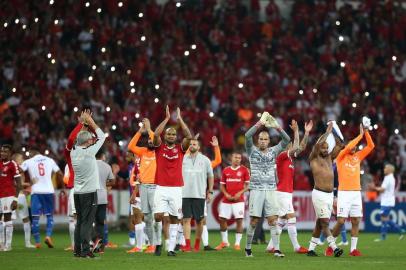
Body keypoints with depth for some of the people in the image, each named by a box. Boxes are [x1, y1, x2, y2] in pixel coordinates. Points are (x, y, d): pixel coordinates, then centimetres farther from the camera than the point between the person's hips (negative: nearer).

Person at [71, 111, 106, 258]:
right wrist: (90, 121, 5)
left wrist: (83, 124, 21)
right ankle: (85, 250, -9)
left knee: (80, 222, 11)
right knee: (87, 222, -6)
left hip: (77, 193, 6)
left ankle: (77, 250, 11)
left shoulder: (74, 152, 3)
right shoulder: (89, 152, -13)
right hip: (89, 192, -6)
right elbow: (101, 136, -3)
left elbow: (78, 141, 22)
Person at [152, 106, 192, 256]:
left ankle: (171, 248, 5)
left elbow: (189, 136, -6)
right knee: (158, 217, -10)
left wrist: (179, 118, -3)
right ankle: (158, 244, 8)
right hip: (161, 188, -1)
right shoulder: (159, 147, 7)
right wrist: (167, 118, -8)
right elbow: (156, 134, -11)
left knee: (174, 218, 1)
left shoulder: (180, 148, 9)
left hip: (176, 189, 1)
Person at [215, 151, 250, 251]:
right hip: (226, 200, 3)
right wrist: (226, 194, -4)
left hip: (238, 200, -3)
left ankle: (237, 243, 1)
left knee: (239, 220, -7)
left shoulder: (244, 170, 1)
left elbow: (247, 185, 1)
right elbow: (222, 185, 13)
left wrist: (240, 193, -13)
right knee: (222, 219, 1)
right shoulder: (225, 170, 9)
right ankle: (224, 242, 17)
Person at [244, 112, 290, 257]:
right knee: (254, 221, -2)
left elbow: (287, 140, 4)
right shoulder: (252, 151, 6)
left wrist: (277, 127, -9)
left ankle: (276, 249, -7)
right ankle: (248, 248, 9)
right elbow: (248, 136, -11)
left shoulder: (273, 151, 13)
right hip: (256, 189, -2)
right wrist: (260, 123, -16)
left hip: (271, 189, 2)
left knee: (272, 220, -3)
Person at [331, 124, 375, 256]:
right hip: (344, 193, -5)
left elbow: (371, 146, 10)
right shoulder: (341, 157, 2)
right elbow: (348, 147, -17)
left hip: (356, 193, 5)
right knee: (341, 221, -8)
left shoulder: (358, 157, 15)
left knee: (356, 221, 0)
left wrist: (366, 132, 0)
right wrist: (360, 135, -10)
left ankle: (353, 249, 3)